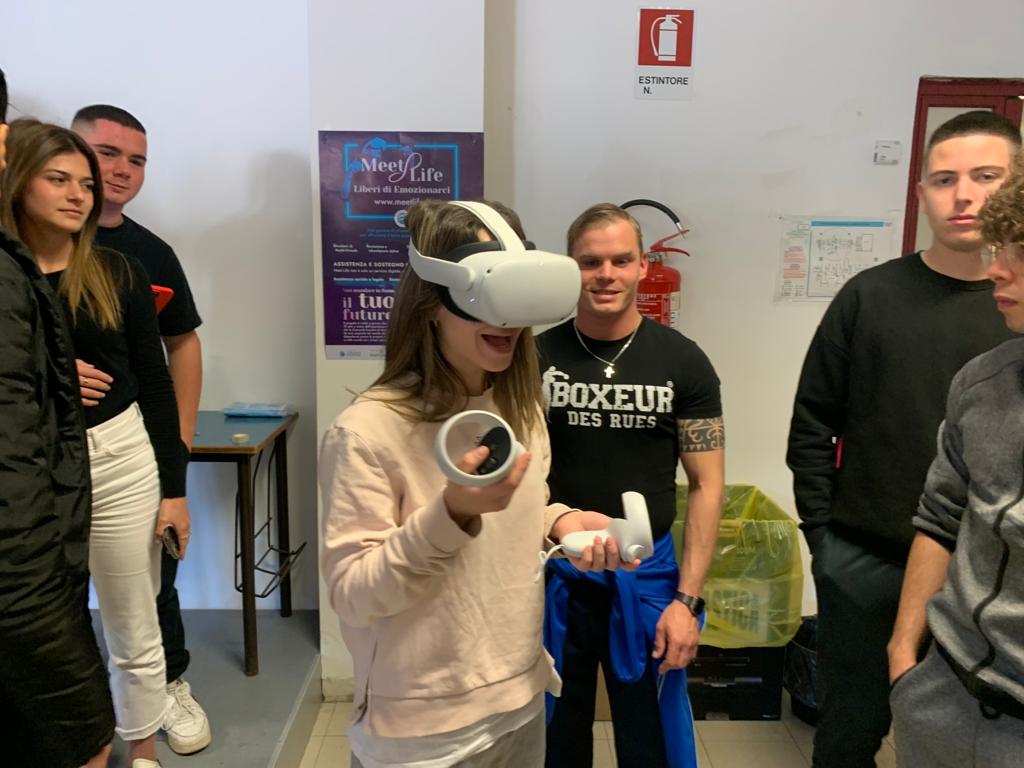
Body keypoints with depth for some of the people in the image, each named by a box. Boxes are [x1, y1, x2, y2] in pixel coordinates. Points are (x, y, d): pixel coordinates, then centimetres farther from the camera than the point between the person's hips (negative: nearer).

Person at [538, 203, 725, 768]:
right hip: (553, 574, 0)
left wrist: (687, 599, -8)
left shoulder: (682, 361, -5)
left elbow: (707, 486, -3)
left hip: (646, 575, 0)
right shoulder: (536, 357, -5)